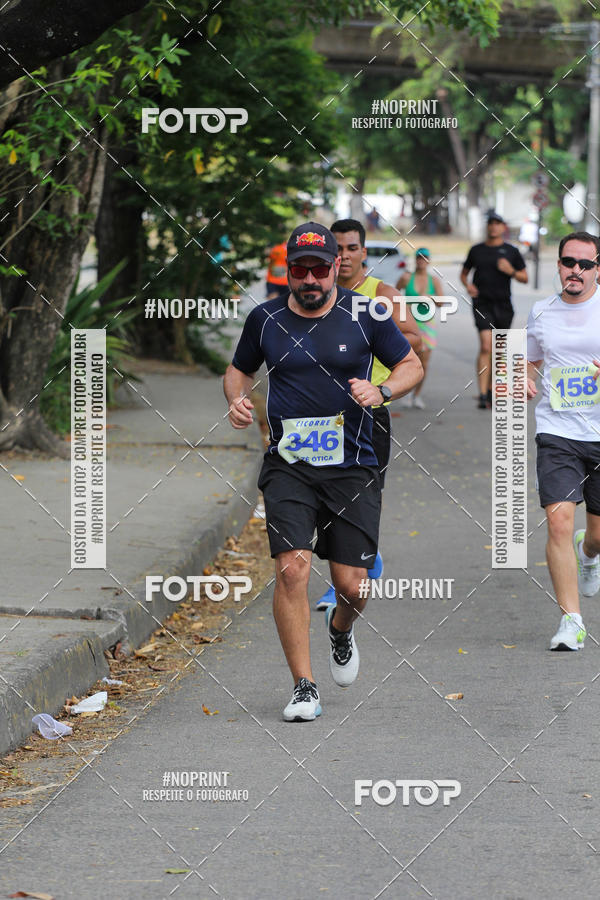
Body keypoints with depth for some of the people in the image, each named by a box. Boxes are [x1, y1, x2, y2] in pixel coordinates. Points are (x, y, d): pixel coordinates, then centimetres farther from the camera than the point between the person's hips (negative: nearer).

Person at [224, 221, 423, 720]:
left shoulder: (364, 317, 0)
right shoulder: (266, 319, 4)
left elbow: (412, 366, 9)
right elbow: (239, 369, 20)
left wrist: (381, 391, -11)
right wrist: (237, 399, -2)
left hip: (352, 468, 0)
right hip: (288, 467, 0)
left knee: (352, 586, -2)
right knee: (292, 569, -17)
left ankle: (341, 630, 36)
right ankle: (304, 688, -8)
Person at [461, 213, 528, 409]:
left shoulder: (511, 251, 7)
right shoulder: (477, 250, 8)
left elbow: (524, 278, 9)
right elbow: (464, 273, 20)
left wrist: (510, 271, -10)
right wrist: (468, 285, -2)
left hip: (503, 305, 2)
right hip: (482, 304, -2)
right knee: (486, 347, -18)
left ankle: (490, 391, 28)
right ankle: (482, 395, -22)